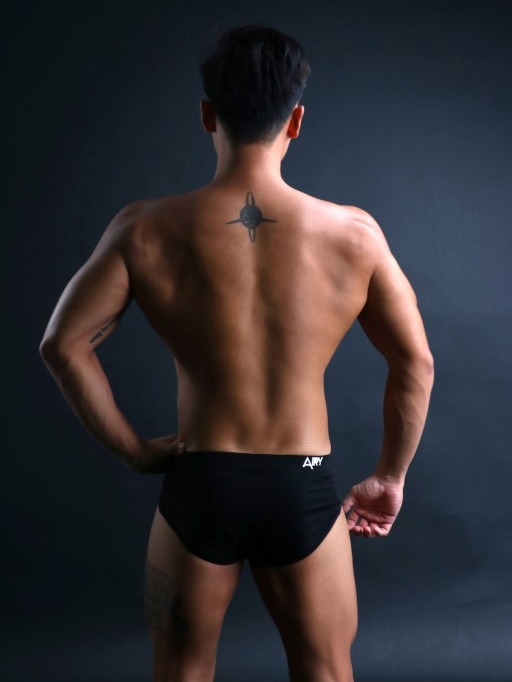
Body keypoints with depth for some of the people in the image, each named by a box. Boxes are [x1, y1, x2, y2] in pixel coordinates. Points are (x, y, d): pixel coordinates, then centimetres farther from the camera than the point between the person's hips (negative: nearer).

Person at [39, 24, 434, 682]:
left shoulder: (147, 230, -9)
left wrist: (132, 448, 2)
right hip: (306, 490, 0)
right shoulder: (353, 234, -8)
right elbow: (415, 365, -1)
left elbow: (62, 344, -7)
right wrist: (389, 478, 11)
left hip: (198, 486, 0)